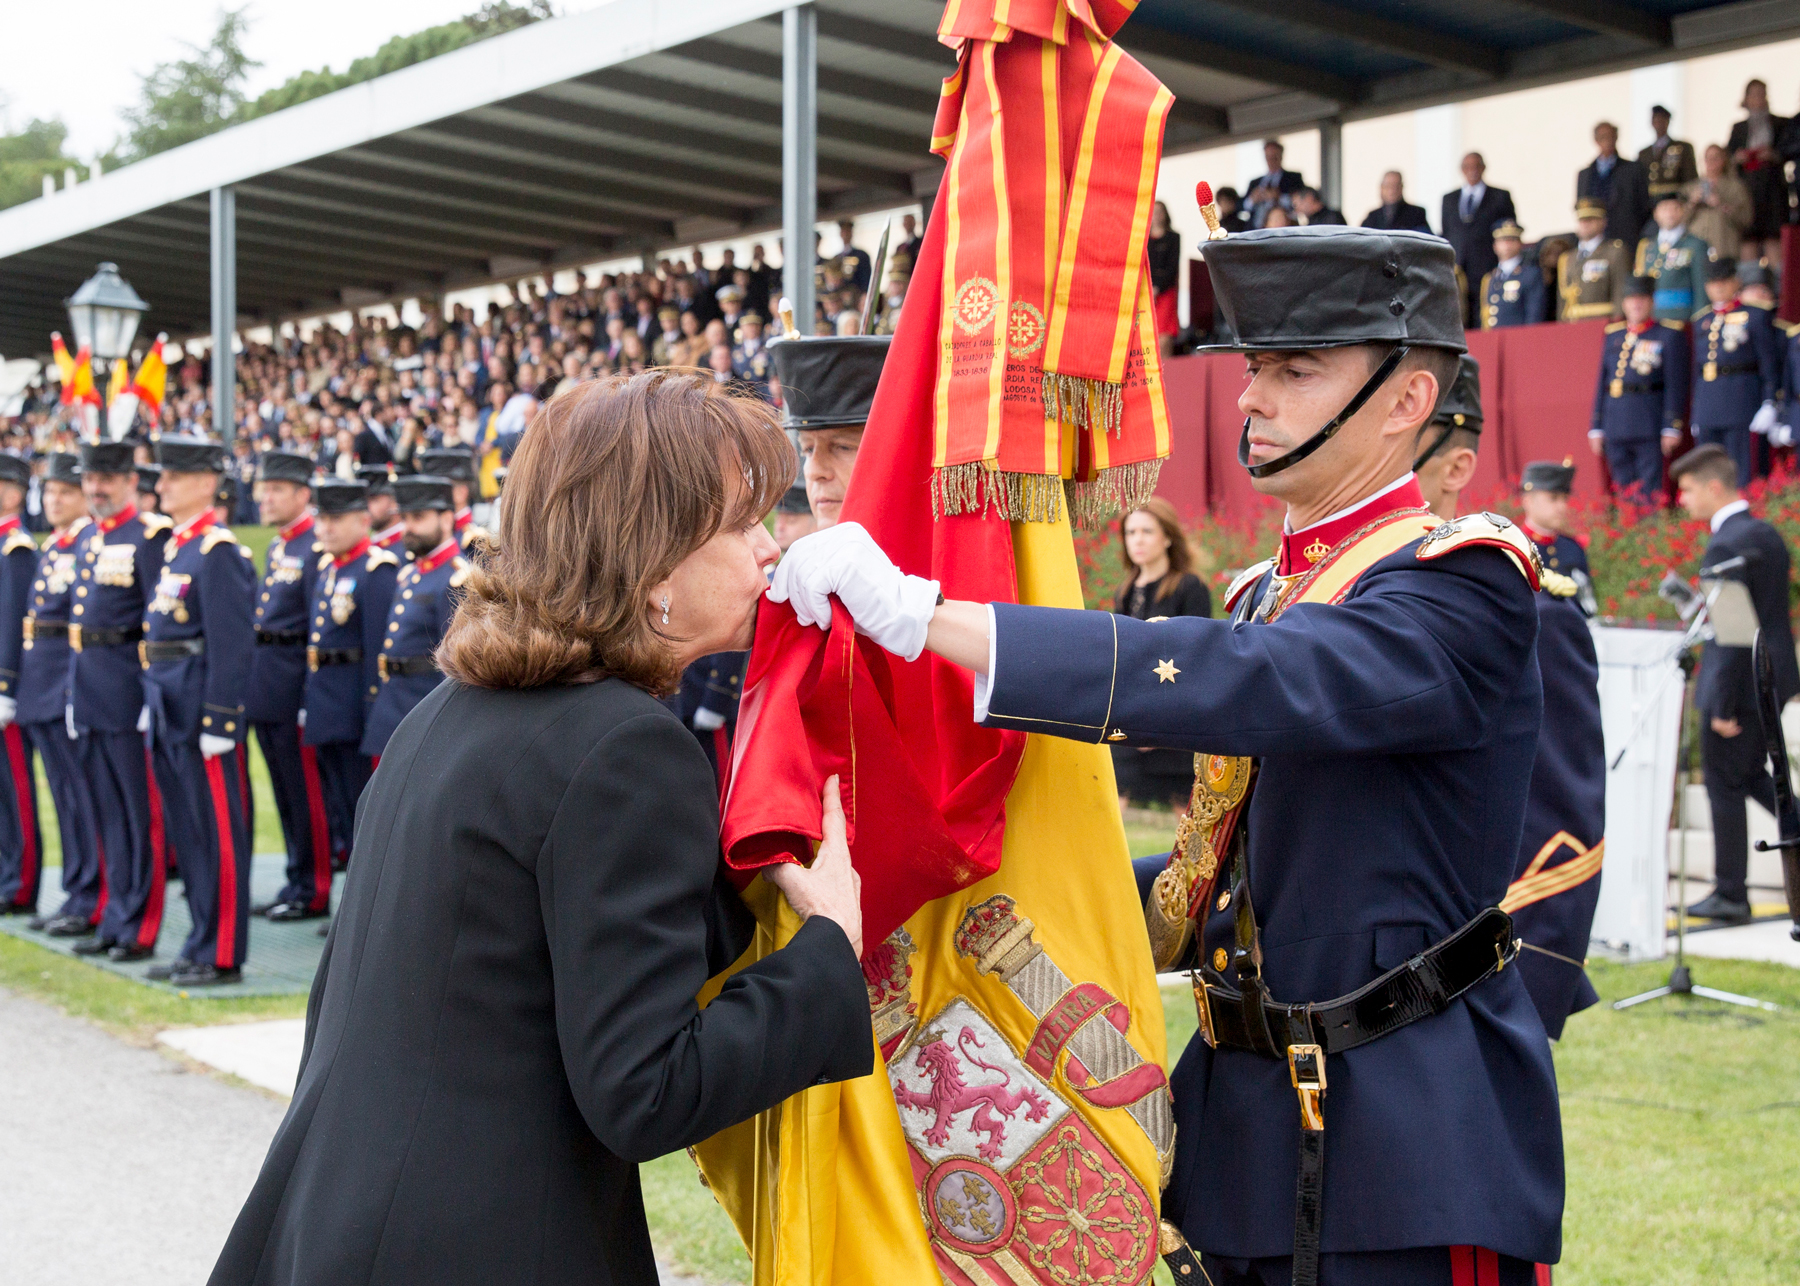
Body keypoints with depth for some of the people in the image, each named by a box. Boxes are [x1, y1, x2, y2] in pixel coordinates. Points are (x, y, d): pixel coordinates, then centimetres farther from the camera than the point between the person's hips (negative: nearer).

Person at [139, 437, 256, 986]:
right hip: (171, 710, 10)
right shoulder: (175, 546, 15)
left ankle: (222, 957, 4)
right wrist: (154, 704, 17)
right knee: (185, 832, 14)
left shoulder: (218, 551, -14)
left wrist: (218, 721, -21)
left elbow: (232, 642, -19)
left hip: (203, 708, -9)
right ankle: (200, 945, 23)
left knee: (218, 833, -2)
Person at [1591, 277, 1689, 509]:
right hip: (1615, 427, 5)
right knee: (1622, 488, 8)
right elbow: (1601, 383, 17)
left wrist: (1672, 427, -11)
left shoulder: (1669, 335, 1)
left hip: (1649, 427, -5)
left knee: (1649, 491, -6)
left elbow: (1676, 385, -4)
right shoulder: (1613, 335, 15)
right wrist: (1596, 427, 12)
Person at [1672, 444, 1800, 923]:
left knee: (1724, 783, 2)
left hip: (1737, 684, -9)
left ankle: (1730, 895, 11)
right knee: (1751, 772, 23)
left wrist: (1723, 706, -19)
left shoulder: (1727, 547, -20)